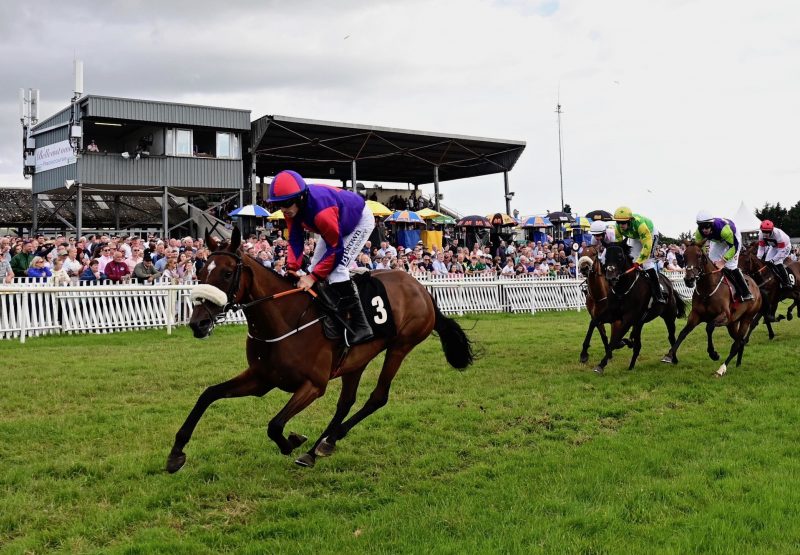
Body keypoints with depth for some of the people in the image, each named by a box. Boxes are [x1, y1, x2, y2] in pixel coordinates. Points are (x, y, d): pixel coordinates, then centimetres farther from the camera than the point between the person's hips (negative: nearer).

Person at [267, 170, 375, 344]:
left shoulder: (321, 211, -43)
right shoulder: (291, 208, -19)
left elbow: (336, 249, -35)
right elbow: (295, 241, -12)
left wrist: (313, 277, -33)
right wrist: (292, 268, -27)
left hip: (361, 221, -9)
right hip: (337, 225, 9)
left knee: (336, 268, -23)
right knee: (315, 265, 10)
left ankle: (359, 326, -21)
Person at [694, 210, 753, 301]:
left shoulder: (723, 228, -45)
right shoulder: (699, 233, -28)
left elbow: (734, 246, -35)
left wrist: (723, 261, -38)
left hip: (733, 237, -6)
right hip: (717, 241, 6)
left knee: (731, 266, -18)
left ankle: (746, 293, -8)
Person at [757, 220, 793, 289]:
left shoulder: (778, 234, -39)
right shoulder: (761, 234, -22)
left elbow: (781, 250, -34)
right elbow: (761, 247, -11)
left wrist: (773, 259, -38)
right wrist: (759, 257, -22)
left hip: (785, 247, -6)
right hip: (774, 247, 6)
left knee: (778, 263, -22)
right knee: (767, 261, -7)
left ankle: (787, 283, -11)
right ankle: (780, 280, 8)